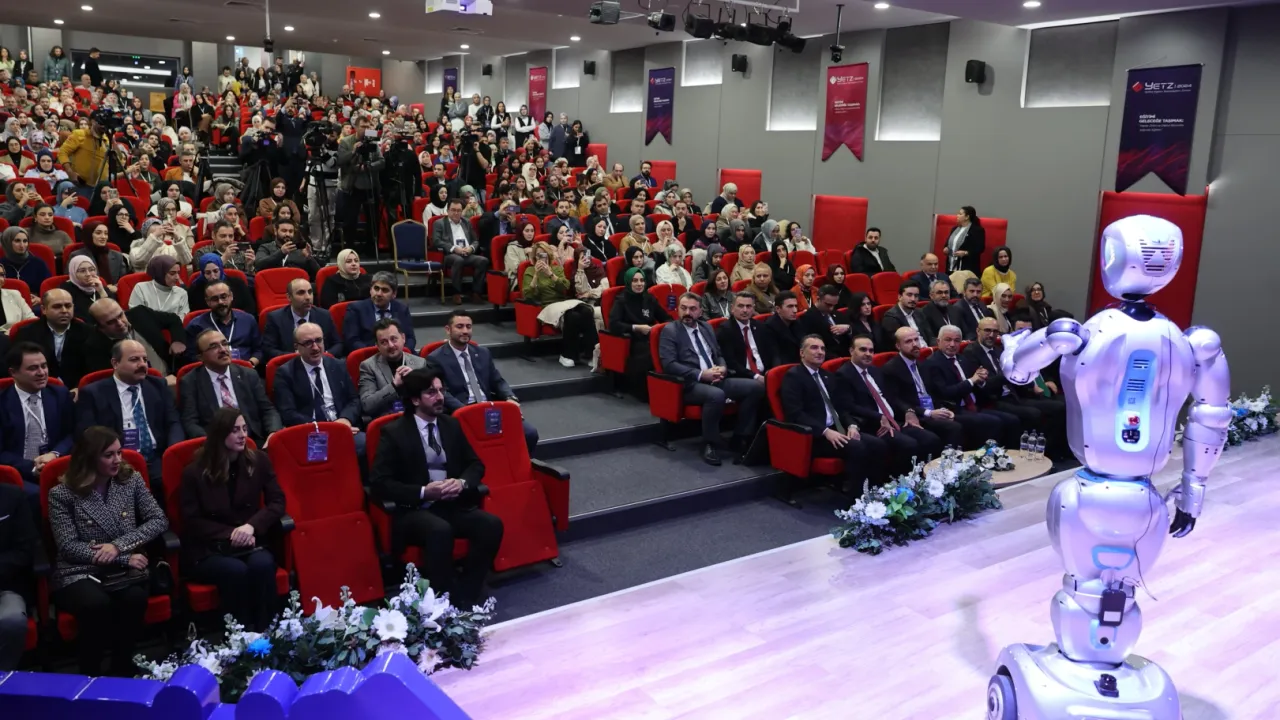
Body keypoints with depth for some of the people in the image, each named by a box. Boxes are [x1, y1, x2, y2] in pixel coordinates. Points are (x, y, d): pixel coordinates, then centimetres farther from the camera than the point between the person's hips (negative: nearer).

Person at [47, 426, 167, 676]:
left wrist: (119, 546, -15)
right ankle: (90, 676, -12)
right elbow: (68, 547, -10)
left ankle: (123, 671, -11)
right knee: (97, 604, -35)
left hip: (123, 570, 2)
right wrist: (125, 559, -16)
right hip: (78, 573, -2)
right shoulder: (62, 494, -4)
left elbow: (159, 520, 0)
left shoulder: (131, 479, 5)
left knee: (135, 598, -32)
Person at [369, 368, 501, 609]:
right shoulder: (394, 432, -4)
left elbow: (476, 464, 16)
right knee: (440, 530, -37)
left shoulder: (451, 425, 12)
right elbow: (379, 483, -9)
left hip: (454, 505, 5)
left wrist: (462, 482, -7)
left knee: (492, 524, -23)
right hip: (414, 510, -5)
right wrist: (423, 492, -19)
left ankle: (466, 592, -12)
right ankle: (448, 599, -20)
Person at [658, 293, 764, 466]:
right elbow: (669, 364, -11)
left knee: (756, 387, -12)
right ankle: (709, 445, -19)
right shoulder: (670, 330, 0)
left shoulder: (706, 327, 20)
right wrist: (701, 374, -18)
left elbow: (719, 355, 24)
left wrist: (722, 368, -2)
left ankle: (740, 439, -2)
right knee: (716, 395, -38)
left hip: (716, 380, 7)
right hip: (691, 384, -7)